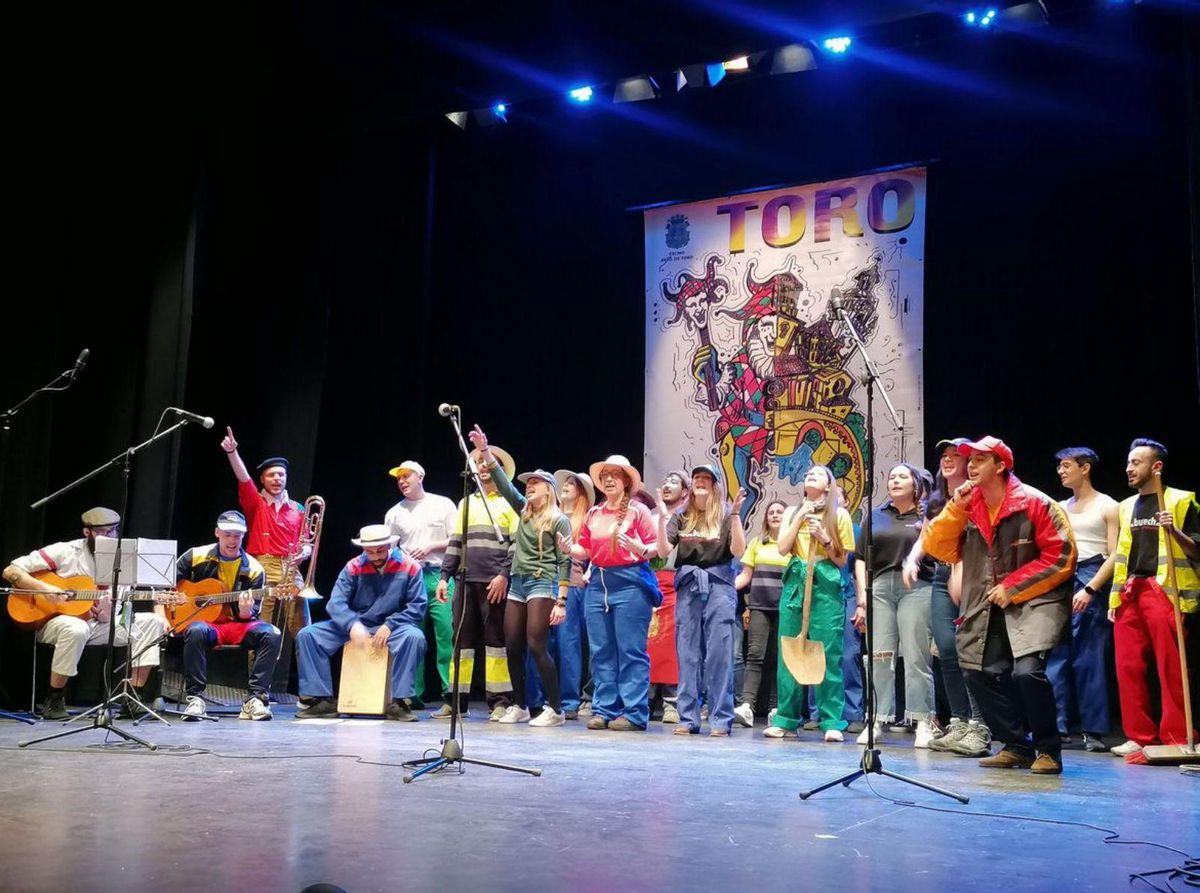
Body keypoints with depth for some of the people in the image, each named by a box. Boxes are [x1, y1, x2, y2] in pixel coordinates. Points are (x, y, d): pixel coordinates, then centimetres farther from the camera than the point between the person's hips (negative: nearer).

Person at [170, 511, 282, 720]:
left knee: (271, 633, -26)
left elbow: (250, 615, 1)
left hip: (237, 624, 2)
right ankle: (194, 698, -26)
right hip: (201, 620, -1)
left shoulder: (253, 569, 2)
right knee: (197, 631, -38)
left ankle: (255, 699, -24)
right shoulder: (195, 556, 2)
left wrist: (246, 611, -23)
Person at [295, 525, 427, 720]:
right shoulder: (353, 567, -2)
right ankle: (323, 700, -11)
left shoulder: (409, 567, -7)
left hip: (392, 628, -2)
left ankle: (398, 702, -26)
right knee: (307, 635, -15)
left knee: (414, 637, -36)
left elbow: (417, 607, -10)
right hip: (354, 626, 3)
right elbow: (336, 603, -9)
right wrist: (352, 625, -29)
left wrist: (390, 626, -23)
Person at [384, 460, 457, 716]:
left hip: (439, 576, -3)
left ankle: (450, 695, -8)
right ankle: (412, 694, 11)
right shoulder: (395, 513, 14)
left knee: (446, 636, -9)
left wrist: (431, 547, -7)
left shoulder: (442, 505, 7)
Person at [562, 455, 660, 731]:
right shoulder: (593, 513, 16)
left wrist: (640, 548, -25)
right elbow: (585, 550, 17)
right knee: (601, 651, 7)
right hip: (598, 583, 6)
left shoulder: (638, 510, 1)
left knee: (631, 651, -5)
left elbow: (654, 547, -4)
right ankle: (604, 709, 14)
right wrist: (568, 548, -4)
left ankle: (634, 713, -2)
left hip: (630, 583, -6)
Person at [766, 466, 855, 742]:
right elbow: (782, 549, 2)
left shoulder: (839, 515, 7)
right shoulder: (792, 512, 16)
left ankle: (832, 722, -1)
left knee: (828, 653, -6)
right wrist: (800, 517, -2)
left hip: (826, 584, -3)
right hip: (795, 583, 3)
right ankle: (786, 719, 8)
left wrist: (824, 539, -10)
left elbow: (842, 560, 6)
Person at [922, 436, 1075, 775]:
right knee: (981, 672, 2)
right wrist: (955, 508, -11)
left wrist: (1013, 588, -15)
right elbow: (939, 549, 1)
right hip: (990, 606, 7)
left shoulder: (1033, 503, -12)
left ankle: (1049, 750, -4)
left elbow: (1061, 556, -14)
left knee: (1027, 671, -23)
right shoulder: (968, 506, 5)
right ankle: (1016, 746, 20)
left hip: (1035, 601, -6)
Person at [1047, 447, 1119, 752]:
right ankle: (1056, 724, 3)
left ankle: (1094, 731, 1)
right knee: (1056, 657, 0)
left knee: (1090, 659, -4)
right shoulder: (1060, 508, 17)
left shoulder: (1107, 507, 1)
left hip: (1092, 582, -5)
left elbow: (1114, 557, -6)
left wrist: (1088, 589, -15)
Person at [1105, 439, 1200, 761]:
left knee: (1170, 669, -6)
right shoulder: (1125, 507, 18)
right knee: (1128, 668, 4)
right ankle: (1140, 736, 11)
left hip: (1163, 590, -6)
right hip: (1129, 593, 6)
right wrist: (1115, 595, 16)